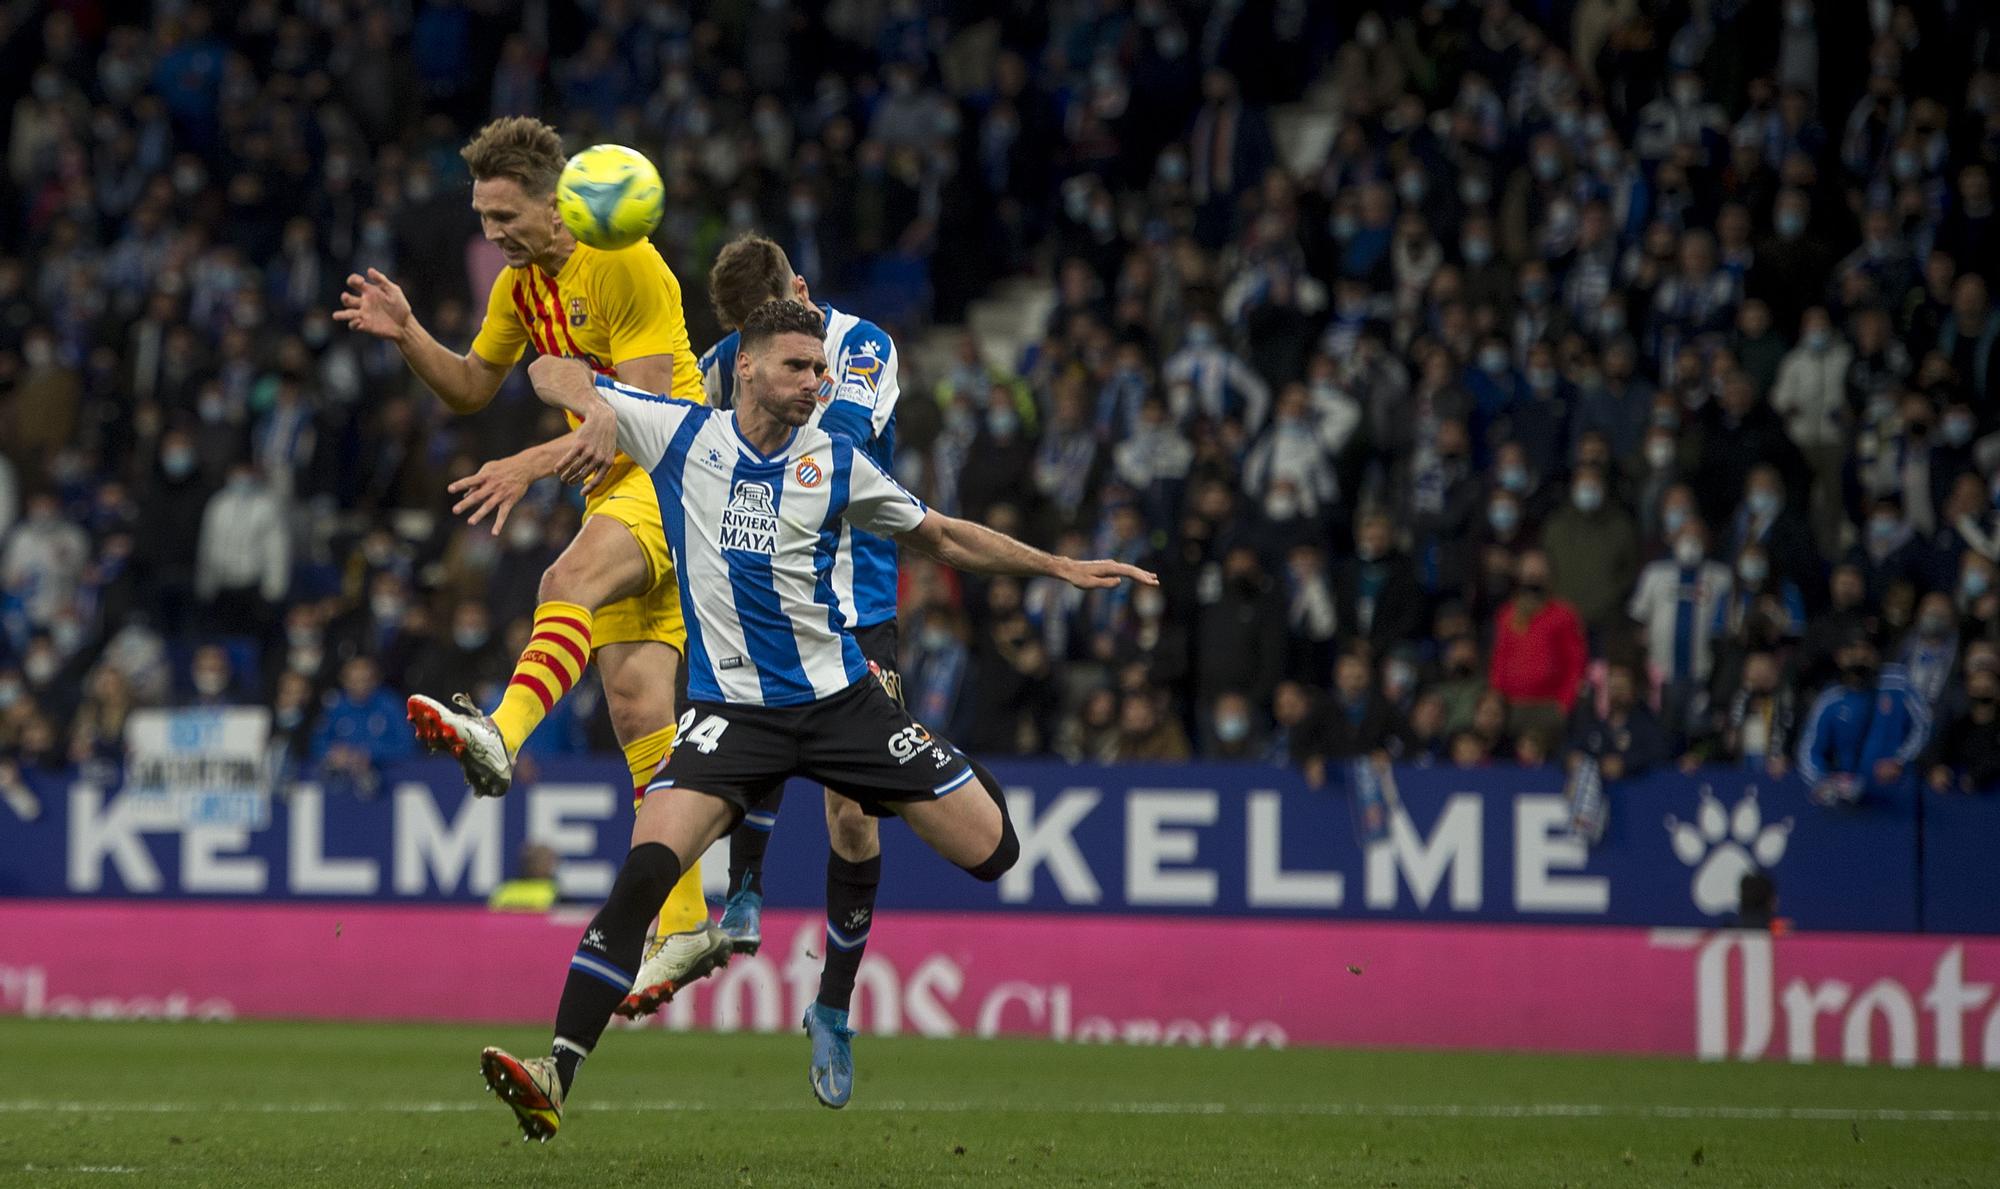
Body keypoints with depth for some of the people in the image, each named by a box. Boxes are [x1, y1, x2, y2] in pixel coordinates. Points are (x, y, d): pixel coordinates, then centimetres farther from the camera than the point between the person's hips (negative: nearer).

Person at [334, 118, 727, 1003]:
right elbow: (473, 388, 20)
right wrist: (407, 337, 1)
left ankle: (500, 738, -58)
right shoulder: (521, 279, 10)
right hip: (613, 492, 8)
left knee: (569, 582, -35)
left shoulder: (628, 266, -15)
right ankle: (685, 923, -1)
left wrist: (534, 465, -26)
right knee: (636, 699, -1)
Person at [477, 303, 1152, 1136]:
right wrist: (599, 410, -18)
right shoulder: (679, 434, 0)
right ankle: (556, 1076, -27)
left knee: (991, 850, -1)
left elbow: (942, 538, 17)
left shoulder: (836, 464, 3)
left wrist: (1060, 568, 14)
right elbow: (552, 372, 4)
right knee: (646, 868, -24)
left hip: (839, 695, 2)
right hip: (730, 712, -2)